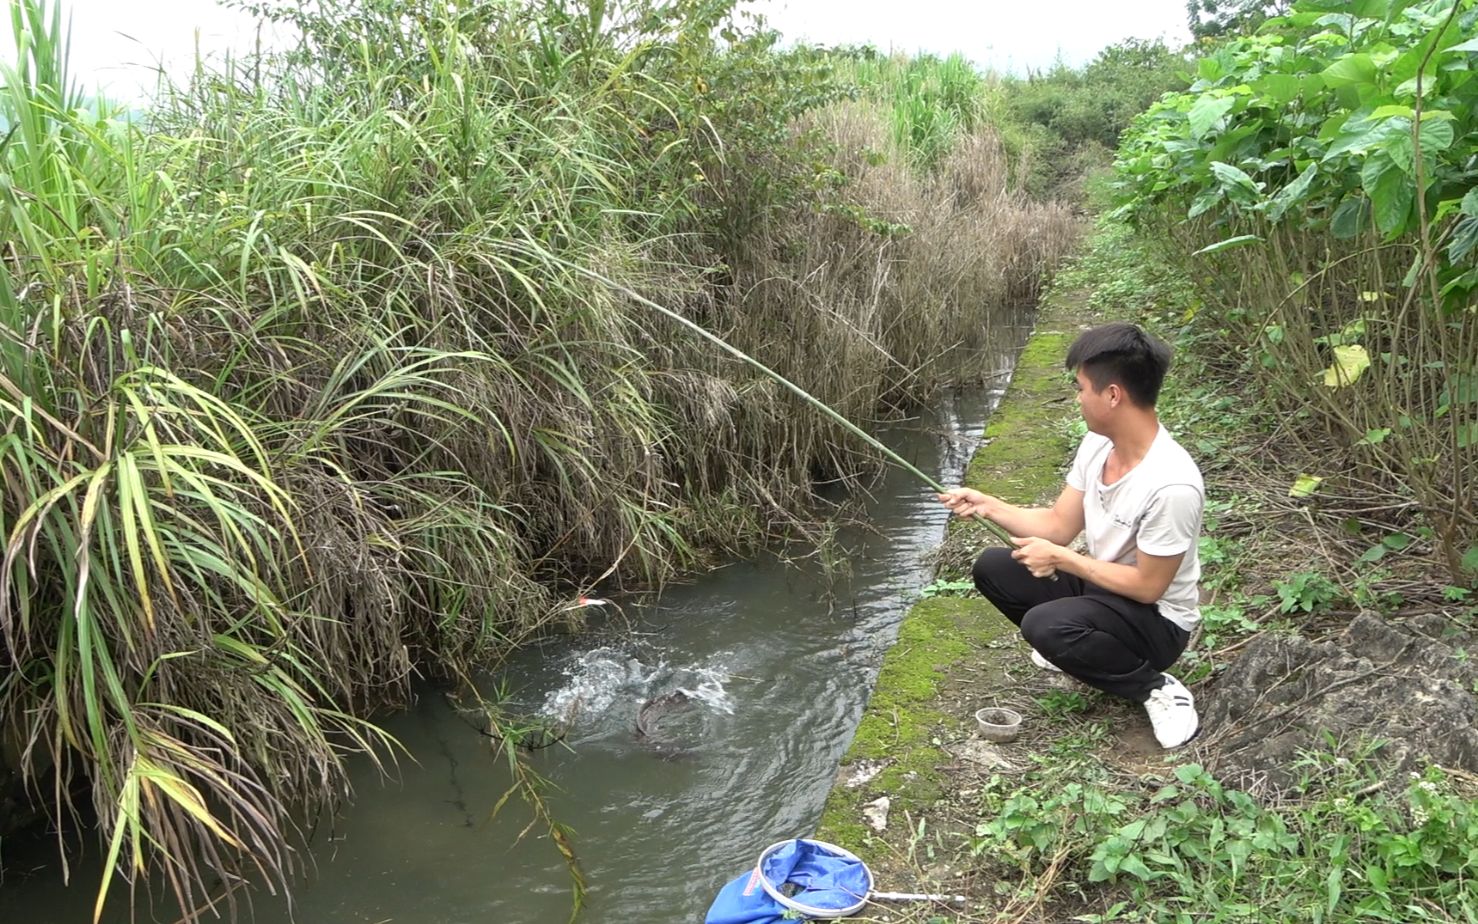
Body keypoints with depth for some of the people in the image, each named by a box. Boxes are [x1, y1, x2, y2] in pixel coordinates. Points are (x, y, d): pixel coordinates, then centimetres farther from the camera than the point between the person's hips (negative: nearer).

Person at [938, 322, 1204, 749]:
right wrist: (988, 505, -8)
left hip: (1156, 619, -8)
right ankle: (1071, 646, 14)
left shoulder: (1171, 485, -33)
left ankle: (1156, 688, -8)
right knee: (992, 569, 0)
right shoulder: (1097, 444, -8)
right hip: (1098, 585, 8)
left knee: (1045, 625, -33)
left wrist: (1060, 558, -21)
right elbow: (1059, 525, 1)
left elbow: (1148, 586, -25)